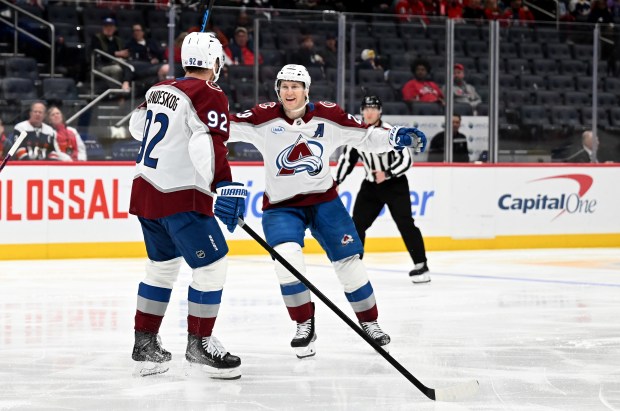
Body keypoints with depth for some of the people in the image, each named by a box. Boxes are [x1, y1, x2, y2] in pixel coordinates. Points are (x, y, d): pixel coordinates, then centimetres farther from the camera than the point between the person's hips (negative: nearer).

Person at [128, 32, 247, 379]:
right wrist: (224, 187, -31)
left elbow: (138, 125, 28)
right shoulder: (209, 95, -12)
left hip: (146, 191, 9)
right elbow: (209, 145, -25)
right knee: (212, 264, -3)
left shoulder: (159, 90, 11)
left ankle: (145, 342, 22)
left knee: (163, 265, 19)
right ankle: (199, 343, 1)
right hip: (181, 197, -9)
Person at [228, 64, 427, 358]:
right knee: (286, 257, -24)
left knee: (348, 262, 2)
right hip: (280, 205, -1)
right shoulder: (264, 118, -10)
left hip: (323, 199, 2)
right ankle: (304, 326, -6)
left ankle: (370, 323, 22)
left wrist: (398, 137, -13)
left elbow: (365, 136, 2)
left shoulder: (328, 116, -6)